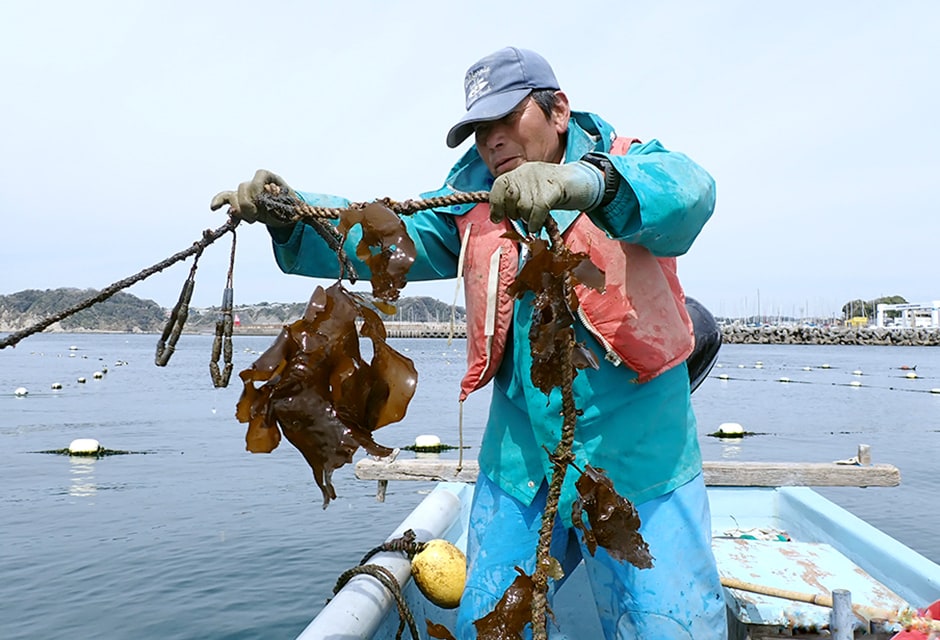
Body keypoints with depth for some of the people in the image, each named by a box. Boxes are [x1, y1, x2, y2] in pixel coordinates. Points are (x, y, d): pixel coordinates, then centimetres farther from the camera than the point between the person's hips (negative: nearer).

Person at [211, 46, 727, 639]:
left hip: (638, 463, -3)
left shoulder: (630, 165, -4)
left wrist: (583, 183, -46)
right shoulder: (475, 196, 7)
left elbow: (688, 190, -26)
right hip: (519, 463, 4)